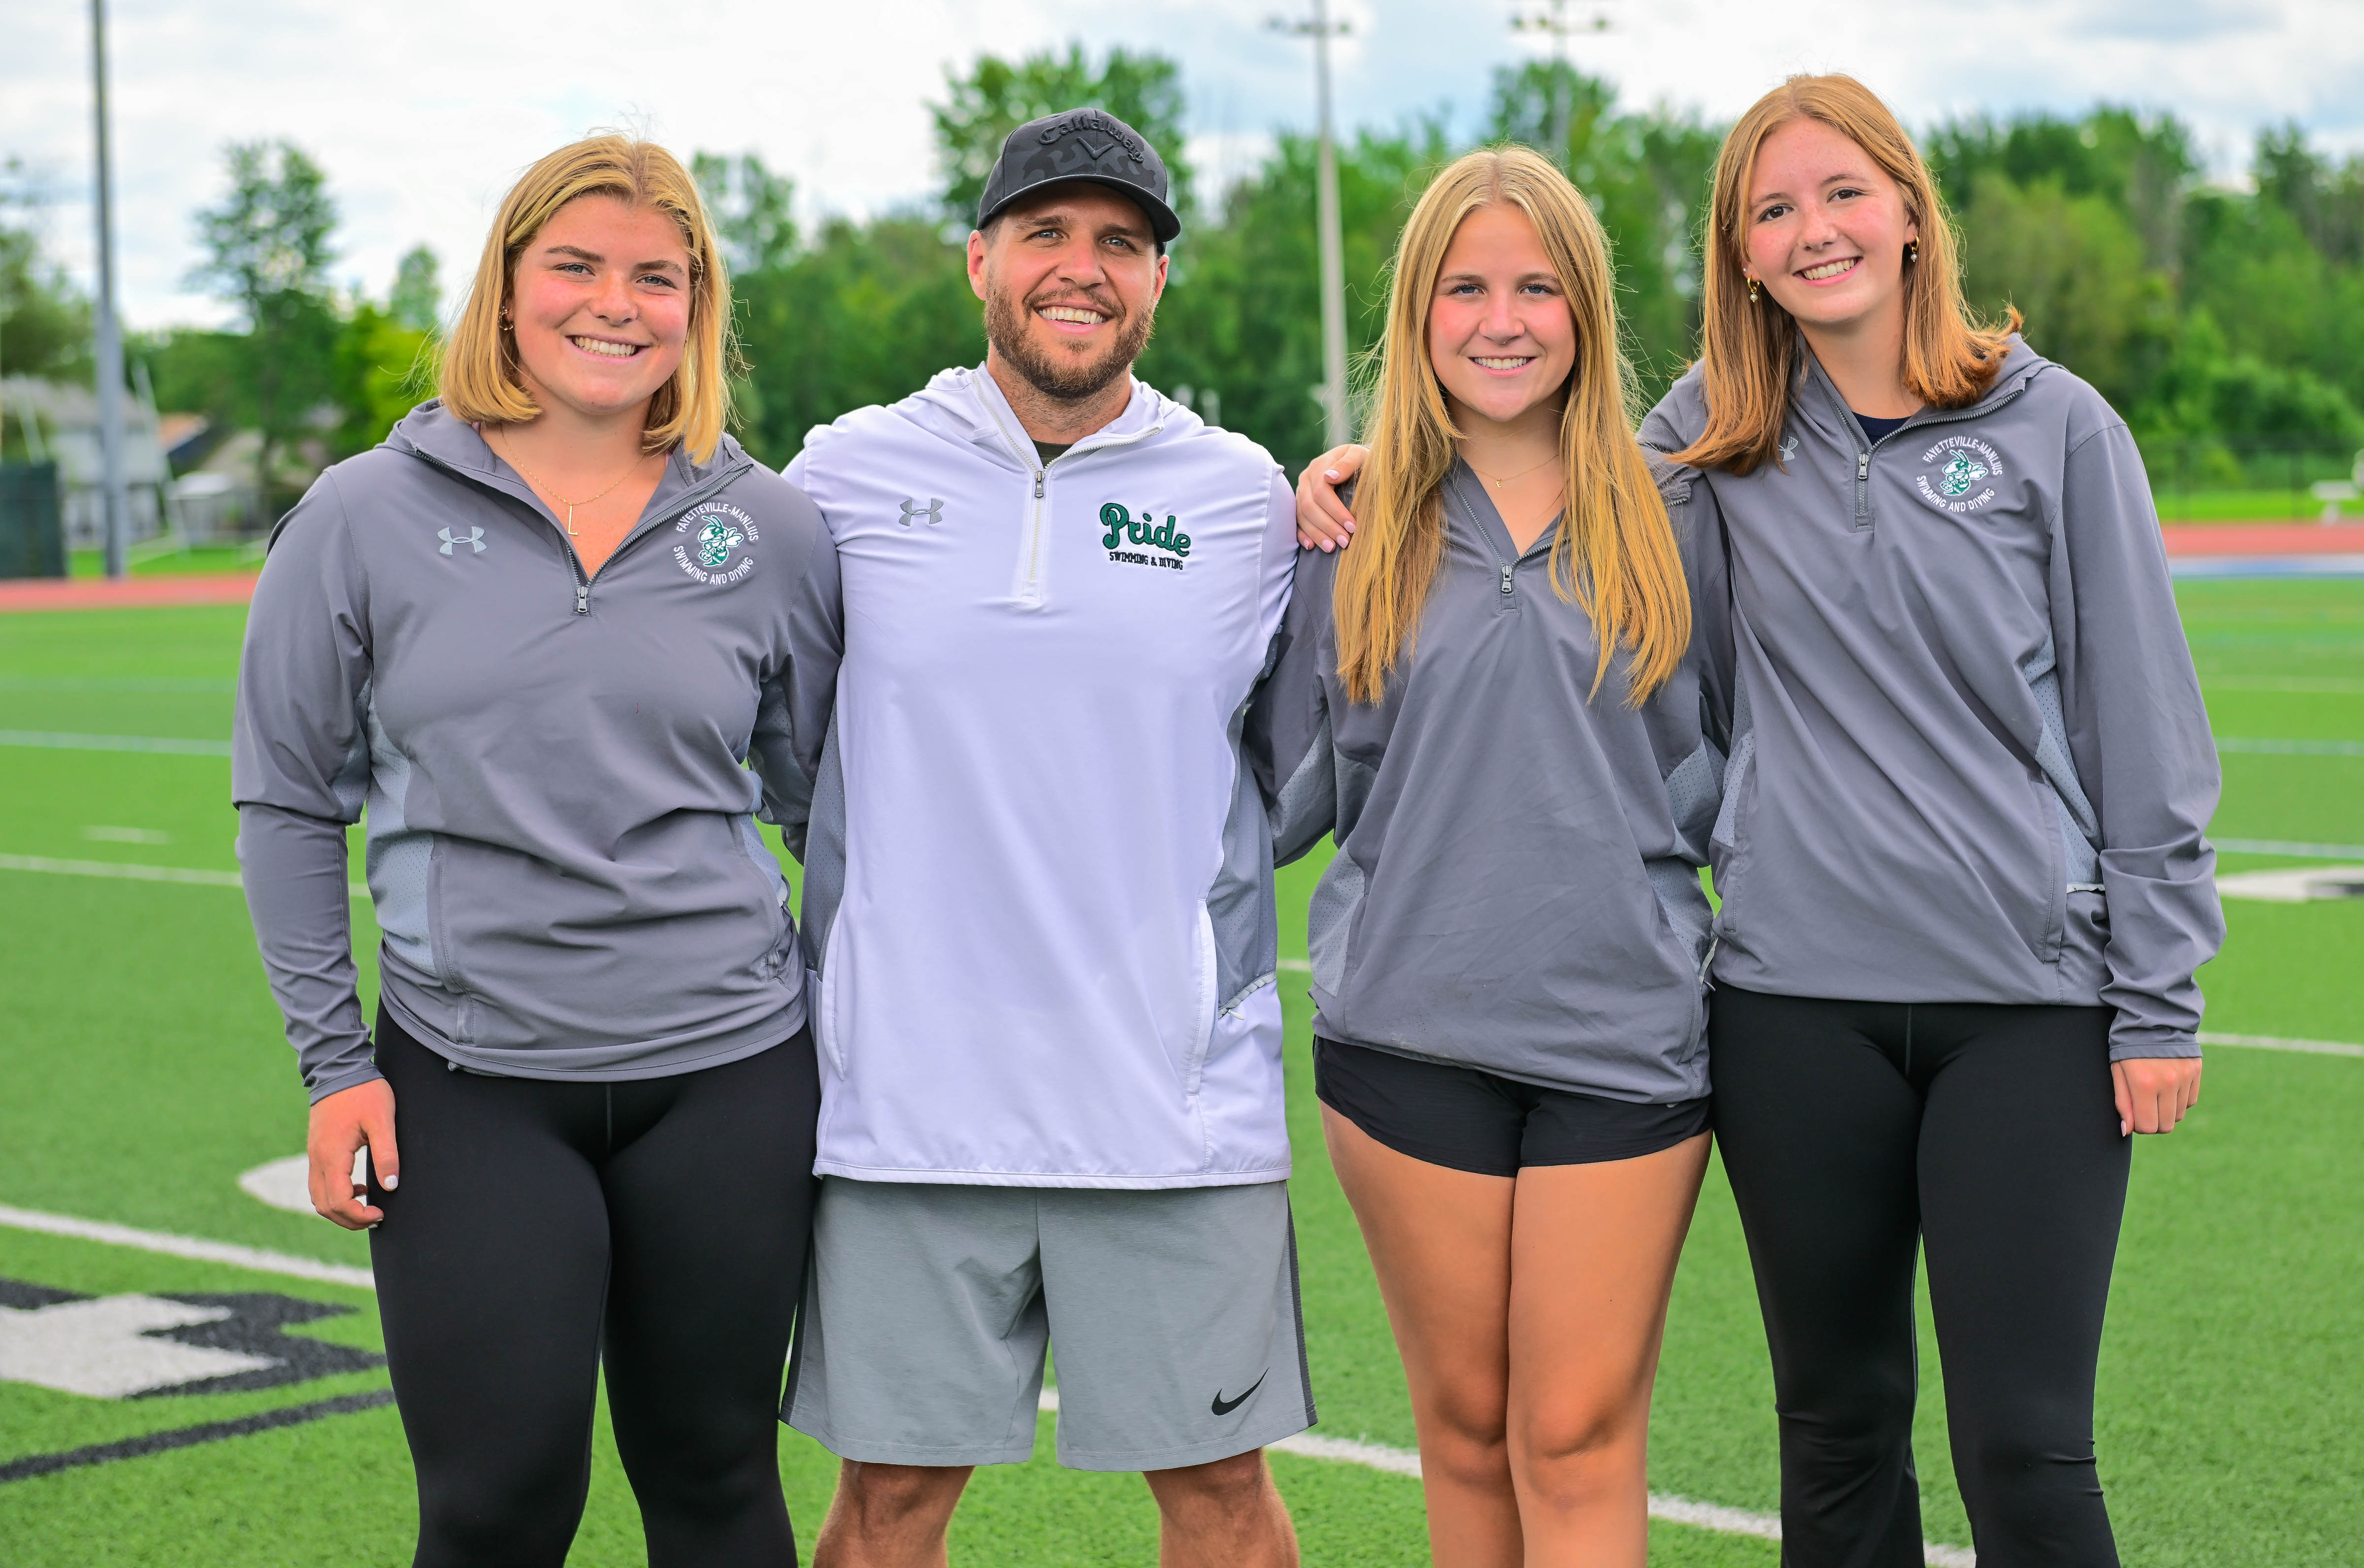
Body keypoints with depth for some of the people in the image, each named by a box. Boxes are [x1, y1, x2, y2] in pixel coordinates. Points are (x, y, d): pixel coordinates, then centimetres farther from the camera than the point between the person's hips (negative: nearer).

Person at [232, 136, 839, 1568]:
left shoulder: (771, 532, 3)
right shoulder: (366, 520, 0)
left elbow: (822, 793, 12)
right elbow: (290, 802, 5)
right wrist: (334, 1062, 0)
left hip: (728, 1073, 1)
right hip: (471, 1084, -1)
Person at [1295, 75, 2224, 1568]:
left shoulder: (2053, 426, 1)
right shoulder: (1710, 437, 7)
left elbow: (2143, 719, 2)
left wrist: (2157, 994, -1)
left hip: (2030, 999, -2)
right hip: (1797, 1002, 2)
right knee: (1838, 1429, 11)